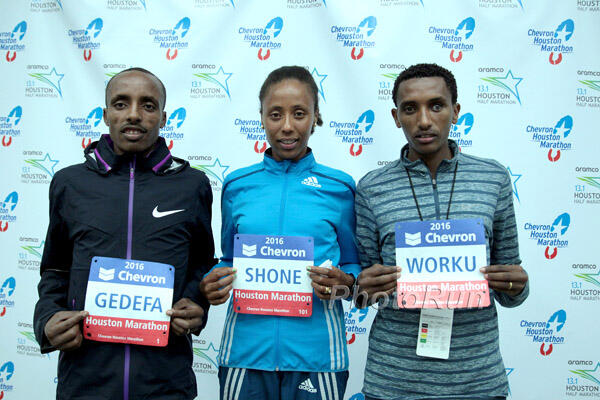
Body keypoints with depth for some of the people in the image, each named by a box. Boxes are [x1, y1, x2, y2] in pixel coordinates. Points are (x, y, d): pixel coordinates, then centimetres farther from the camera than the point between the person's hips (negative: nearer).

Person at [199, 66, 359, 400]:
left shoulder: (339, 187, 1)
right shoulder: (237, 185, 5)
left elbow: (354, 265, 8)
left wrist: (343, 281, -13)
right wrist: (211, 286, -6)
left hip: (315, 348, -1)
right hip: (247, 345, 1)